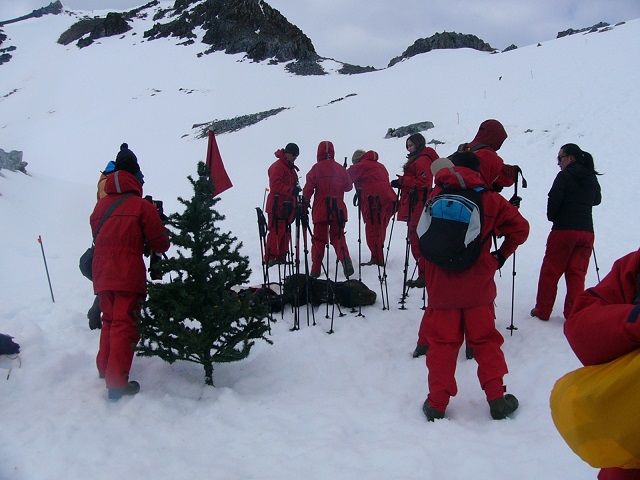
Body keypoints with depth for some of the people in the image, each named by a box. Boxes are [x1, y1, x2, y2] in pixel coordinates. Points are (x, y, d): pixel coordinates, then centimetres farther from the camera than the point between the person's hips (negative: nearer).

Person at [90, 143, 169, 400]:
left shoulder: (100, 205, 9)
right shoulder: (142, 205, -7)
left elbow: (98, 236, 18)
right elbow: (160, 244, -5)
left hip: (101, 273, 6)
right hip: (128, 275, -6)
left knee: (109, 320, 21)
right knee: (124, 324, -2)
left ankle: (104, 369, 33)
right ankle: (117, 383, -2)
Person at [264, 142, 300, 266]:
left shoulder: (291, 168, 21)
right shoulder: (277, 167, -10)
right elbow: (275, 186, -21)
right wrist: (291, 190, -27)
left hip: (287, 206, 10)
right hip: (277, 206, -10)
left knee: (285, 232, 12)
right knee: (276, 231, -11)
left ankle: (281, 258, 18)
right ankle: (270, 258, -7)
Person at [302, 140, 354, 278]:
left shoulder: (316, 168, -4)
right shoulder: (340, 168, 4)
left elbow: (309, 187, -8)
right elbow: (348, 186, 14)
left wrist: (305, 201, 3)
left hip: (320, 210, -2)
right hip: (338, 210, 2)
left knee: (318, 239, 7)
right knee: (338, 237, 10)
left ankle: (316, 269, 6)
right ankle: (345, 260, -15)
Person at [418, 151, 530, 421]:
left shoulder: (435, 197, 2)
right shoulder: (489, 199, -1)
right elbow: (519, 227, -3)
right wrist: (501, 255, 9)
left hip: (440, 285, 1)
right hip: (478, 286, 0)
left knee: (441, 344, 7)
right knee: (485, 341, 13)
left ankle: (437, 404, 12)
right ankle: (496, 399, 16)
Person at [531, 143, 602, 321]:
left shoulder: (564, 176, -7)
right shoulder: (592, 178, 11)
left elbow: (554, 200, -13)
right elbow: (597, 200, 26)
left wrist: (552, 217, 3)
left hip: (564, 229, -5)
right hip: (587, 231, 5)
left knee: (550, 271, 5)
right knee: (577, 273, 8)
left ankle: (542, 310, 10)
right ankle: (574, 314, 7)